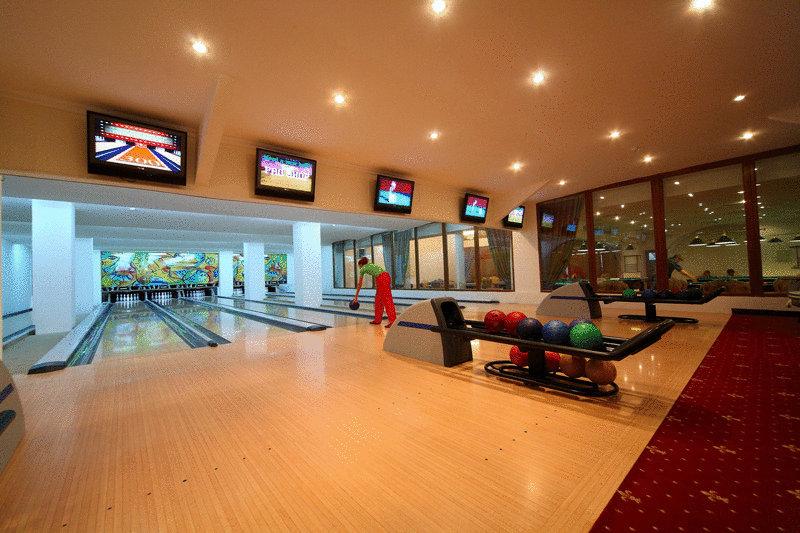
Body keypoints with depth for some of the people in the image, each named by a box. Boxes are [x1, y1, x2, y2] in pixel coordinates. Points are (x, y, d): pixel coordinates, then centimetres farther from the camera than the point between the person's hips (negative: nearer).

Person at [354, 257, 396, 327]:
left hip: (382, 279, -7)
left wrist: (356, 297, 23)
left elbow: (359, 284, 17)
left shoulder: (362, 269, 12)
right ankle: (377, 319, 23)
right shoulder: (370, 264, 29)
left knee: (387, 300, -9)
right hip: (386, 276, 7)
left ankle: (393, 321, -12)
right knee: (378, 299, 15)